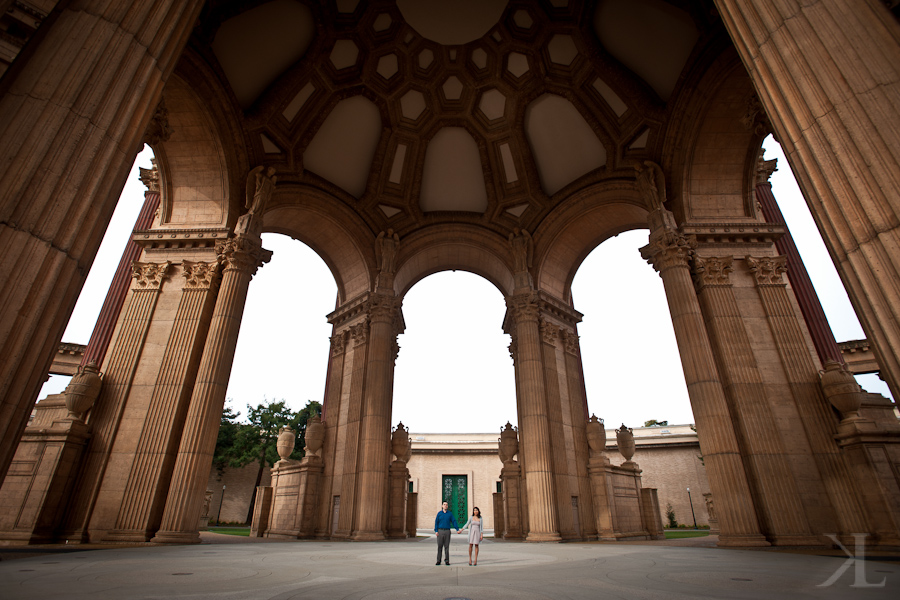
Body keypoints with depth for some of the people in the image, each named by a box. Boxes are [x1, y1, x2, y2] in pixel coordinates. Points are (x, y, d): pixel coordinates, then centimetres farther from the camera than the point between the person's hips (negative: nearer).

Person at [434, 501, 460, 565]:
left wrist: (457, 529, -5)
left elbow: (454, 521, 4)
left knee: (447, 546, 2)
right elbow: (436, 522, 2)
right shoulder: (439, 513, 5)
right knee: (439, 546, 0)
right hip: (440, 531, 0)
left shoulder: (450, 514, 7)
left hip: (447, 531, 1)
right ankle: (438, 560, 7)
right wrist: (436, 531, -7)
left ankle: (447, 561, 8)